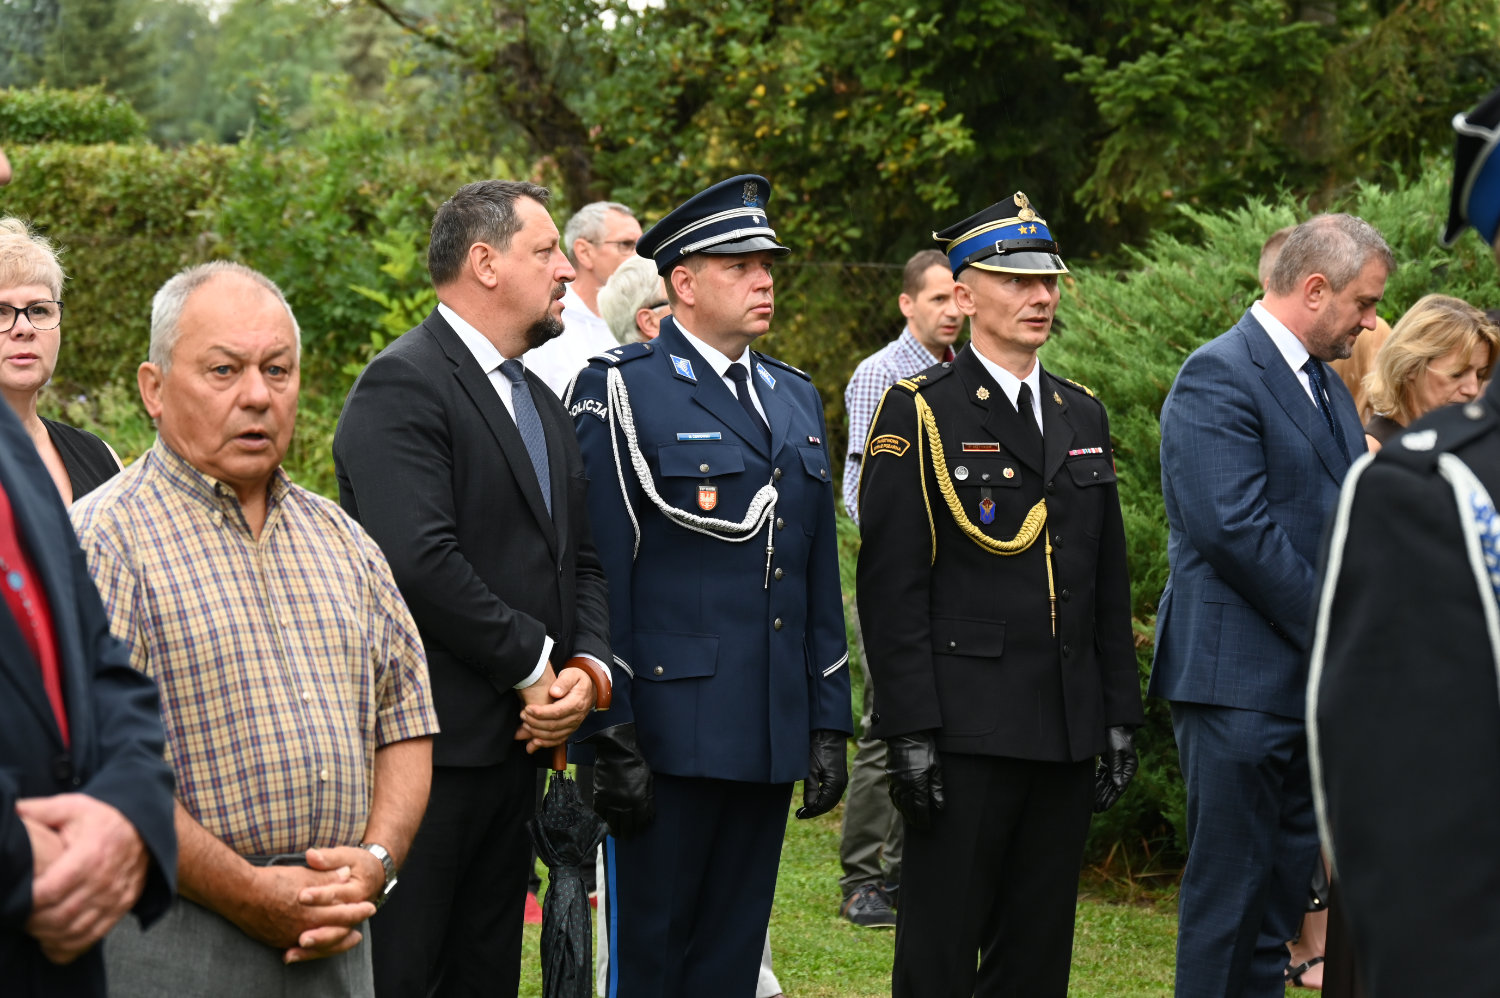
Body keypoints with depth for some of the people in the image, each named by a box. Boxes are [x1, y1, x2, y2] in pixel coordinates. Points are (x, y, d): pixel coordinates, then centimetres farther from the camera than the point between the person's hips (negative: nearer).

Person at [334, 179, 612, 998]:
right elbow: (420, 561, -22)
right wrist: (536, 665, -14)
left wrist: (588, 668, -1)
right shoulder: (403, 385, -12)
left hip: (516, 741, 9)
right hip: (428, 743, -9)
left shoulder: (540, 401, 19)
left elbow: (579, 559, 19)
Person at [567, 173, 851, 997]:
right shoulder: (620, 390, -5)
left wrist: (829, 725, 12)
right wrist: (612, 737, -14)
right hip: (668, 734, -6)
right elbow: (597, 574, -10)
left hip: (771, 739, 6)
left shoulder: (796, 397, 16)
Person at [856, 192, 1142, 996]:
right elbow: (891, 587, -9)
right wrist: (910, 733, -15)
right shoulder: (917, 412, -4)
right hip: (965, 729, -6)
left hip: (1069, 736, 6)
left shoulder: (1083, 415, 15)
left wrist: (1120, 717, 12)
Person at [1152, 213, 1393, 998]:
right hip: (1242, 679, -9)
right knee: (1229, 893, -4)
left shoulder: (1327, 385, 17)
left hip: (1310, 676, 9)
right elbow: (1234, 527, -21)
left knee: (1282, 889, 13)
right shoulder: (1218, 376, -12)